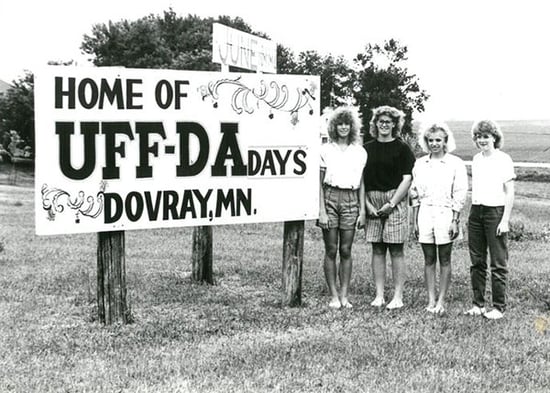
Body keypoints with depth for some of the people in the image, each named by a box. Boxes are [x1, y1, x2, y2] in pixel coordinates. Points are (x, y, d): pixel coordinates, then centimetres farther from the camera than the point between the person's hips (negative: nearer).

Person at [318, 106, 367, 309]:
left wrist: (362, 211, 6)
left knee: (346, 250, 3)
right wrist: (321, 211, -6)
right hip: (330, 198, -2)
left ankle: (344, 295, 10)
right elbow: (319, 183, 1)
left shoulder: (360, 152, 9)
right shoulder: (325, 150, 3)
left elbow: (362, 184, 12)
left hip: (350, 200, 2)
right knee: (331, 250, 1)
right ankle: (333, 296, 8)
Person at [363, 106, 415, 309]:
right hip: (372, 203, 3)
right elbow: (361, 179, 9)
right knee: (377, 250, 6)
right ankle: (379, 295, 11)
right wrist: (367, 204, -3)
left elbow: (407, 179, -5)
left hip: (395, 202, -3)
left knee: (396, 250, -2)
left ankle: (398, 296, 3)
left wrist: (391, 203, -11)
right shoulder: (367, 148, 10)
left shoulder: (402, 148, 0)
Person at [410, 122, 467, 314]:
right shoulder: (420, 164, 9)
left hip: (445, 213, -3)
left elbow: (460, 195, -3)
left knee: (444, 260, 2)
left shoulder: (455, 164, -2)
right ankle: (431, 300, 10)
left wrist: (455, 221, -8)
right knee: (429, 259, 5)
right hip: (425, 213, 3)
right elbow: (415, 195, 12)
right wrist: (415, 221, 8)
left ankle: (441, 300, 6)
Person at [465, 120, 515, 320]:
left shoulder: (503, 159, -6)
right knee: (477, 262, 8)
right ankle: (478, 304, 15)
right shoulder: (476, 159, 12)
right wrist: (473, 211, 10)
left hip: (495, 212, -6)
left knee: (498, 263, -1)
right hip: (476, 211, 6)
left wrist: (505, 220, -12)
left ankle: (499, 307, 5)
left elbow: (509, 193, -7)